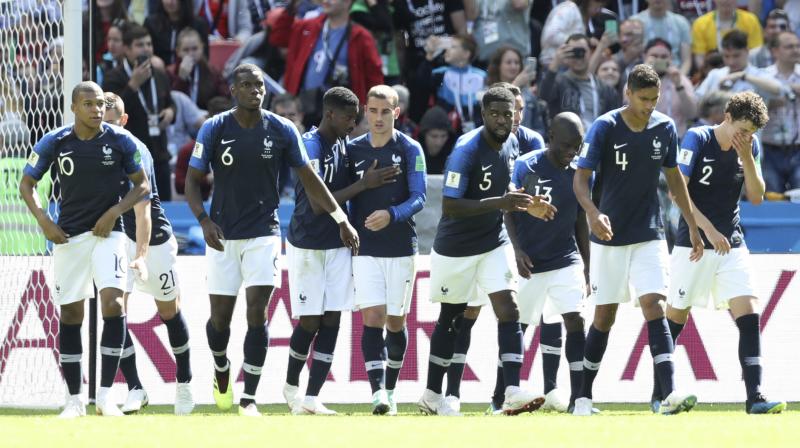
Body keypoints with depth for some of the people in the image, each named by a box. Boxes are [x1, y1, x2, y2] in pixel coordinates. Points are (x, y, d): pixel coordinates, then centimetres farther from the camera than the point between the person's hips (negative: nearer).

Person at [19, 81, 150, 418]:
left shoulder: (121, 141, -3)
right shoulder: (54, 143, -2)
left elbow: (142, 185, 4)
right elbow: (27, 184, 8)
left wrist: (115, 211, -11)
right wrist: (44, 221, -7)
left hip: (107, 232, -1)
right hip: (68, 236, 1)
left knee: (113, 302, -19)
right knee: (70, 314, 4)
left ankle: (105, 396, -13)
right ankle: (74, 399, 14)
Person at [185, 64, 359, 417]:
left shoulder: (282, 131, -1)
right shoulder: (214, 129, -4)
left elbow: (309, 179, 7)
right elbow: (193, 180, -2)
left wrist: (341, 219, 5)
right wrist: (204, 220, -18)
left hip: (264, 234, 0)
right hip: (223, 235, 0)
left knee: (257, 311, -11)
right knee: (220, 315, 4)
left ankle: (249, 398, -6)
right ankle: (221, 371, 36)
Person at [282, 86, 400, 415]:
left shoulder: (343, 145, 9)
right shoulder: (309, 146, -16)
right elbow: (317, 204, -22)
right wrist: (364, 184, -22)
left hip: (338, 245, 7)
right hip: (307, 246, -7)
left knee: (331, 320, -1)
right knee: (309, 321, -2)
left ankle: (311, 399, 0)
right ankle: (291, 386, 21)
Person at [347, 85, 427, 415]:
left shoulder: (410, 150, -1)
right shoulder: (353, 150, 6)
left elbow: (418, 198, -8)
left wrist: (391, 215, -25)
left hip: (401, 248, -1)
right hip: (365, 248, 1)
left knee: (396, 322, 7)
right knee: (372, 317, -12)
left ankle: (390, 390, 22)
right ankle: (378, 392, -20)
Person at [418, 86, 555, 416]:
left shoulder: (512, 145, 0)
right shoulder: (466, 151, -23)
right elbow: (450, 206, -28)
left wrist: (527, 205, -1)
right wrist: (499, 203, -35)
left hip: (494, 243, 5)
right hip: (455, 249, -5)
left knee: (509, 309, -12)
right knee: (450, 318, 9)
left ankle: (513, 392, -20)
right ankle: (432, 395, 25)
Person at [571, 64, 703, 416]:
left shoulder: (665, 128, 1)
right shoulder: (604, 128, -10)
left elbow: (674, 179, 13)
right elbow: (580, 179, -14)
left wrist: (693, 228, 14)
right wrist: (593, 213, -33)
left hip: (649, 236, 2)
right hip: (609, 237, -2)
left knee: (653, 306, -13)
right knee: (604, 317, 4)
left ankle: (669, 394, -23)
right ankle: (583, 396, 18)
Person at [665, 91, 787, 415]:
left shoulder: (750, 146, 4)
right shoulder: (697, 139, -10)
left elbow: (756, 197, 1)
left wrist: (747, 157, -12)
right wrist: (708, 229, -22)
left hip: (732, 245, 4)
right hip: (693, 244, -3)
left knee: (748, 315, -11)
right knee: (676, 316, 4)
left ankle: (754, 396, -15)